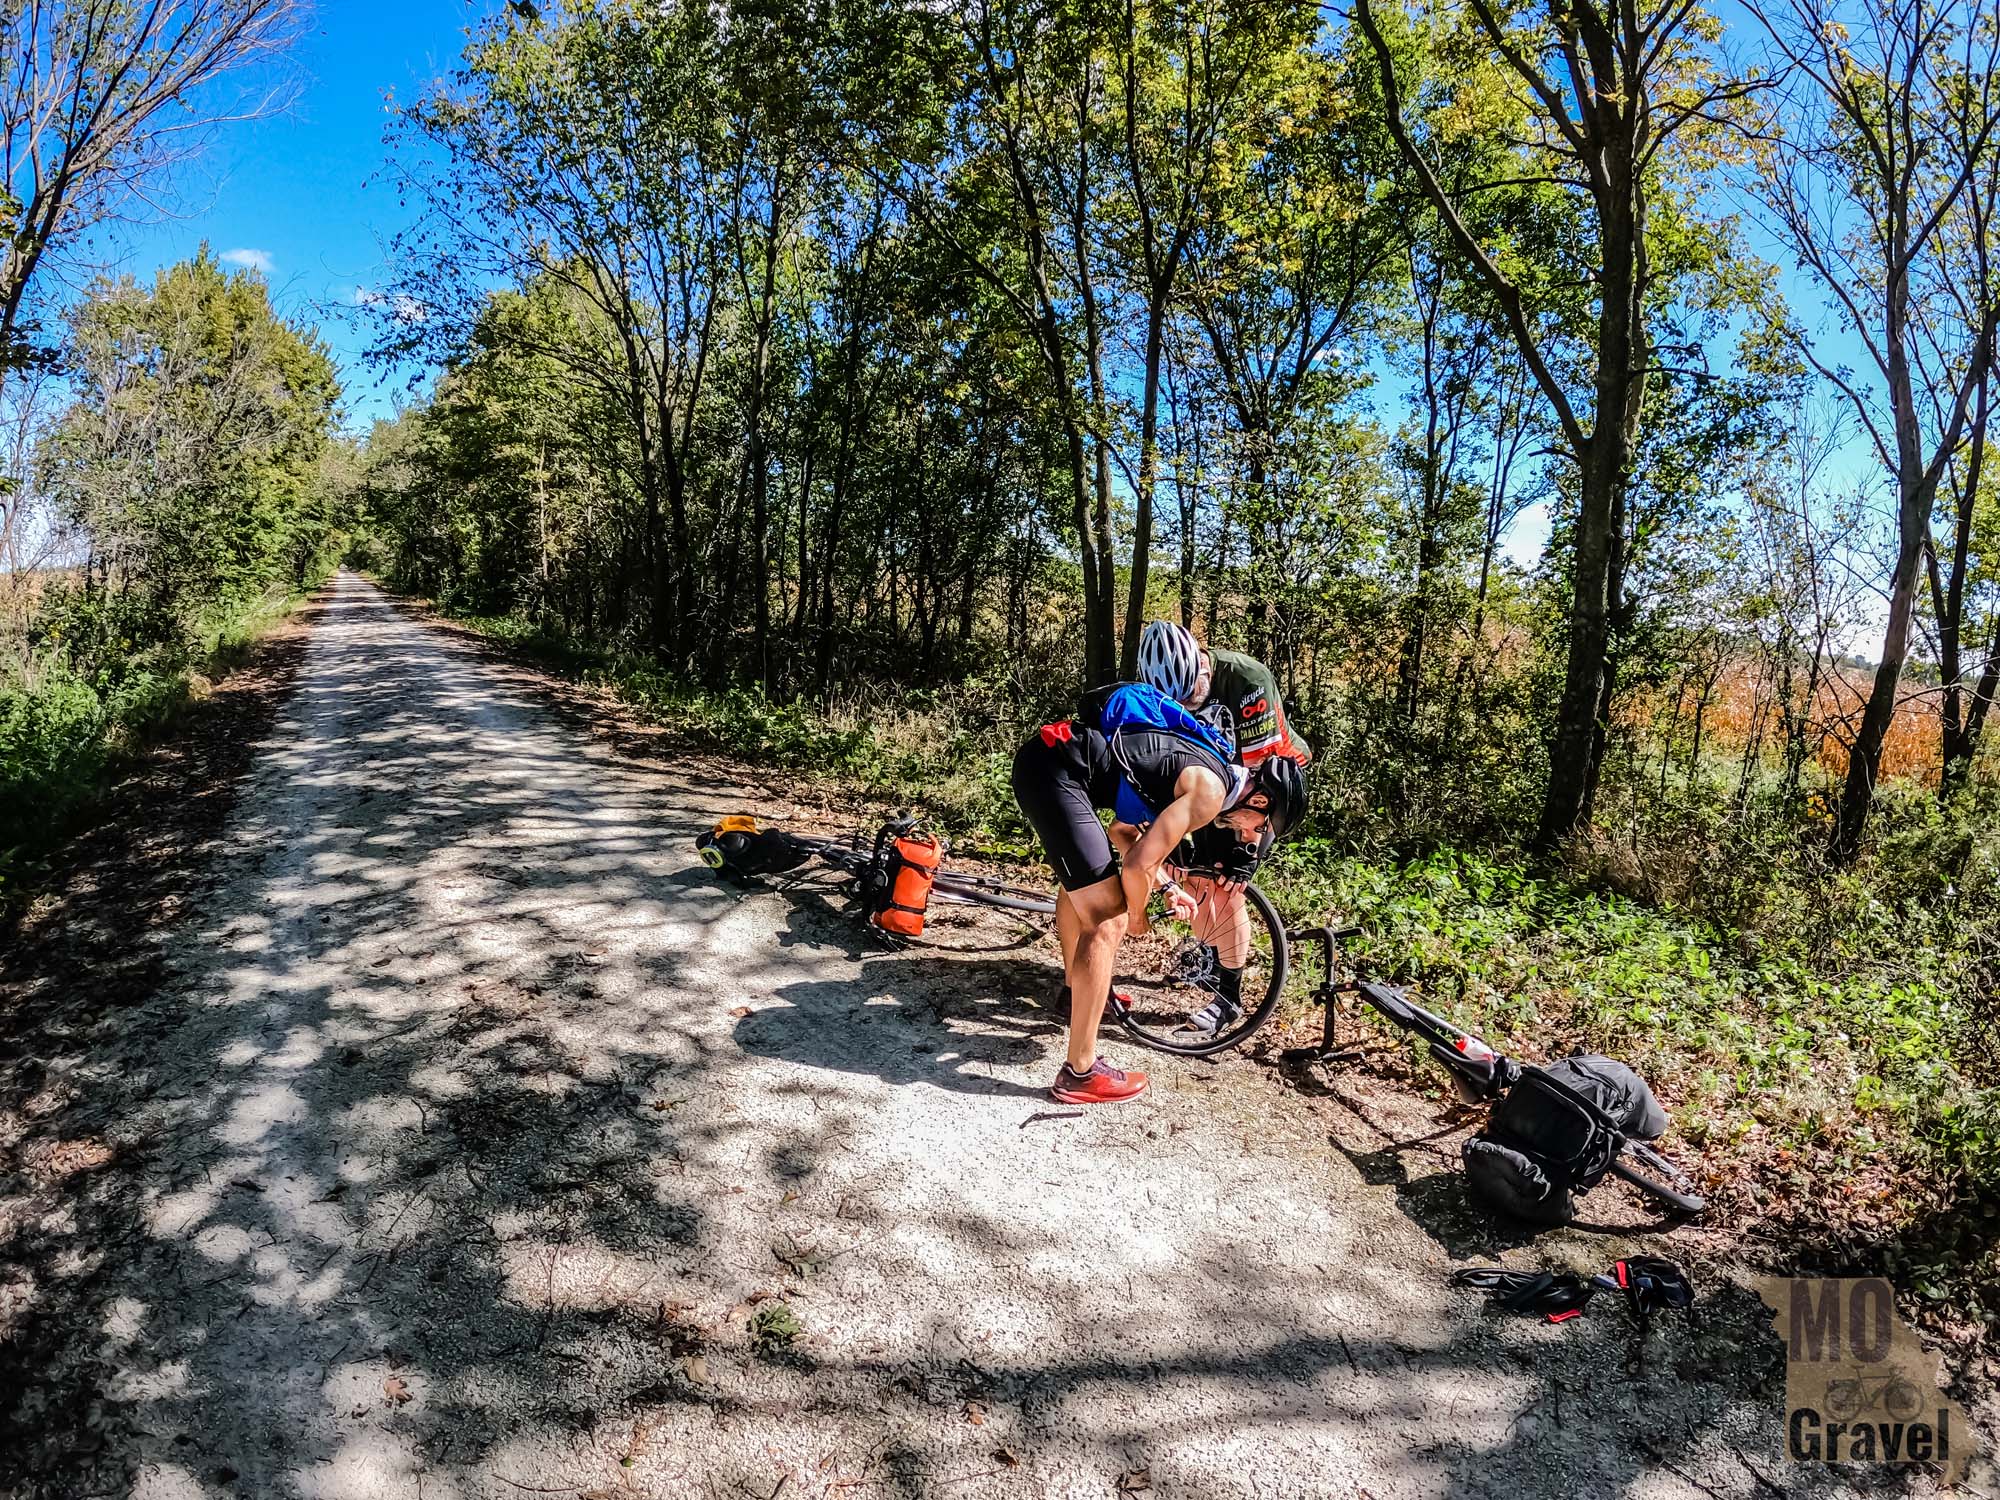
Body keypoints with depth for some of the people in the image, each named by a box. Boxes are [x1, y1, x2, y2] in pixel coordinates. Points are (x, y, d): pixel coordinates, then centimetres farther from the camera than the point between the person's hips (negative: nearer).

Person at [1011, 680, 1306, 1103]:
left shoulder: (1207, 765, 20)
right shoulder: (1210, 790, -9)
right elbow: (1137, 865, -13)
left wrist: (1166, 889, 30)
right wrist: (1137, 914, 6)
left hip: (1042, 753, 11)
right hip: (1057, 771, -11)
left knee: (1078, 876, 32)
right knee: (1109, 920, -8)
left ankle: (1078, 990, 54)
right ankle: (1079, 1074, -3)